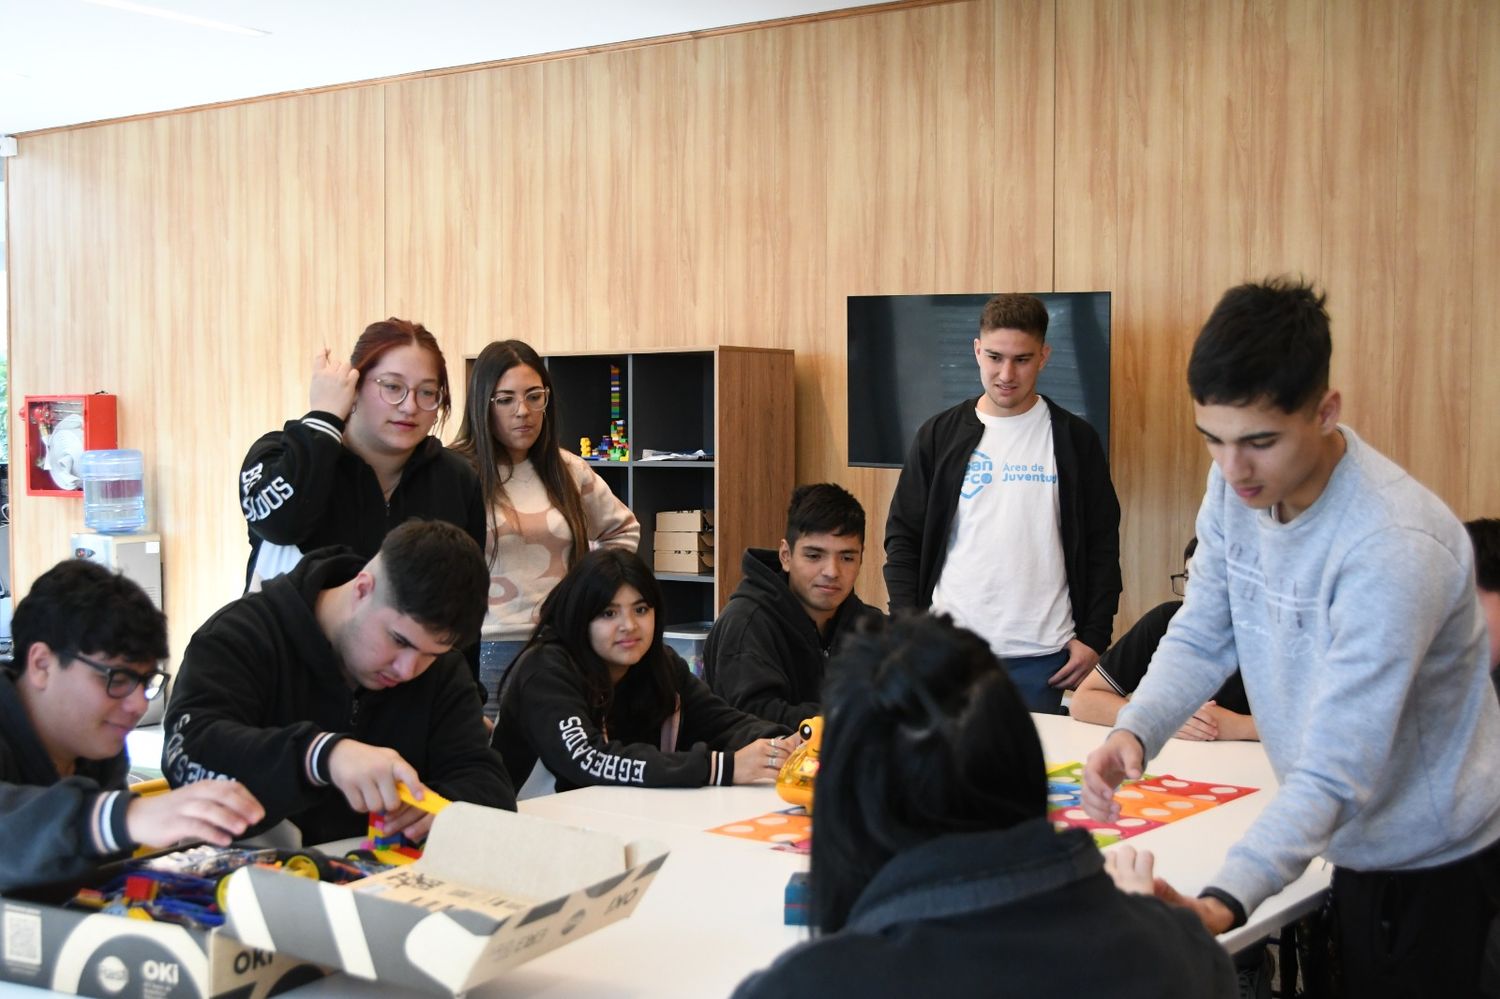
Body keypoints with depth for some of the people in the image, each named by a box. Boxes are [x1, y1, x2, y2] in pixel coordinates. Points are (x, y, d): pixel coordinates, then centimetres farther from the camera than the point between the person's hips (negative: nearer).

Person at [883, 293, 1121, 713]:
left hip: (1040, 656, -1)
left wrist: (1094, 638, -1)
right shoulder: (939, 436, 6)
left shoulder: (1075, 439, 4)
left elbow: (1102, 544, 6)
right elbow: (903, 536, 7)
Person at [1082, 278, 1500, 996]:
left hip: (1435, 861, -6)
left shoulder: (1394, 547, -33)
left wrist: (1223, 903, -46)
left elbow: (1335, 772, -35)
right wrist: (1133, 732, -24)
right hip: (1350, 848, 6)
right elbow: (1200, 638, -4)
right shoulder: (1238, 484, -10)